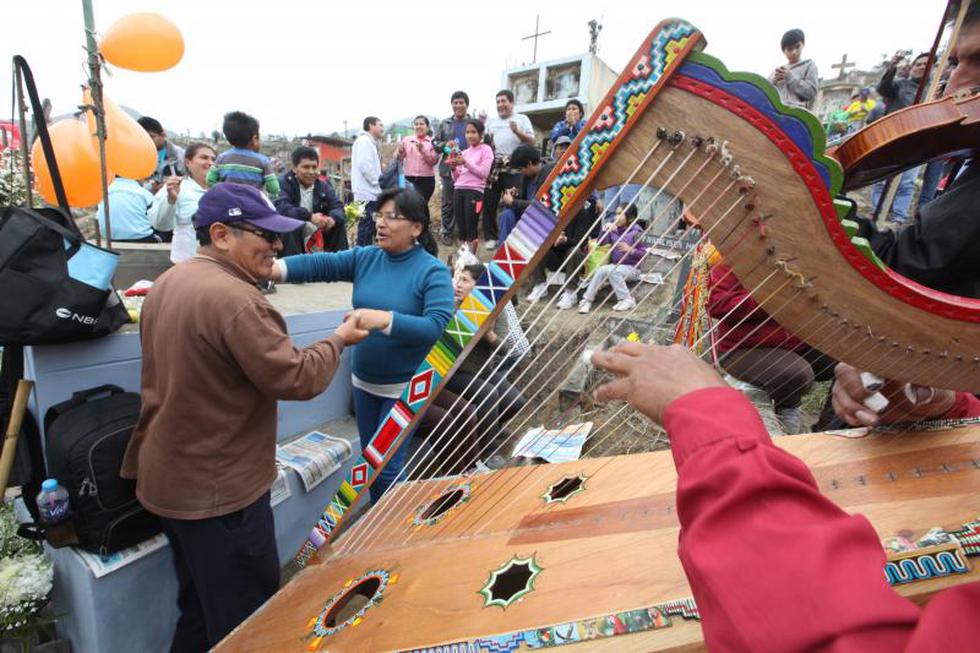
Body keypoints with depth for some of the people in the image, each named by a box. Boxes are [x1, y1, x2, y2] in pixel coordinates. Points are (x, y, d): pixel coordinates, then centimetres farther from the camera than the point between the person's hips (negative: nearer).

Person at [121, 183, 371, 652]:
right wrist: (338, 340, -8)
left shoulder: (168, 283, 6)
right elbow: (296, 379, -24)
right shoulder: (233, 298, -26)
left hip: (169, 481, 10)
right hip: (218, 492, -10)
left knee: (199, 609, 27)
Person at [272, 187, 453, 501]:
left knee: (388, 467, 2)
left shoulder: (433, 271, -15)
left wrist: (384, 319, -37)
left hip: (404, 386, -6)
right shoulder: (365, 258, 1)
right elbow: (320, 264, -12)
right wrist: (275, 268, -29)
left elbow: (436, 325, -27)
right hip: (363, 380, 6)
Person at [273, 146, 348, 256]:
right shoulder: (284, 183, -10)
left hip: (315, 235, 5)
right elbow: (281, 207, -27)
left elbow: (337, 207, -3)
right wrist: (309, 217, -39)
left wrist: (333, 218, -28)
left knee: (339, 224, -8)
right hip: (288, 235, -5)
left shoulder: (323, 186, 6)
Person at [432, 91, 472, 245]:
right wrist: (445, 145, -10)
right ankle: (447, 232, 16)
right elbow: (434, 143, 9)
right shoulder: (444, 124, 11)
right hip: (448, 169, 1)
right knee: (448, 203, 6)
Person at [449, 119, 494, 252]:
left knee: (471, 229, -7)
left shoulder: (486, 149, 4)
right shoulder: (464, 152, 20)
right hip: (458, 190, 6)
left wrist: (465, 162, -12)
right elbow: (456, 178, 19)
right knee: (461, 228, 5)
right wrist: (454, 168, -1)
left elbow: (483, 173, -8)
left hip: (474, 190, -5)